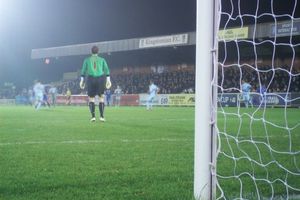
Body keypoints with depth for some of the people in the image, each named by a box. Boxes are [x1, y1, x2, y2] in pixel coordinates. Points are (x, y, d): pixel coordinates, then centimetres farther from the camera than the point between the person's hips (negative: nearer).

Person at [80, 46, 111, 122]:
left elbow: (83, 70, 4)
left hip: (90, 79, 0)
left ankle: (93, 116, -4)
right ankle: (102, 116, -2)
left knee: (91, 98, 8)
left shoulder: (87, 60, 9)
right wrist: (108, 80, 2)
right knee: (101, 98, 8)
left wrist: (82, 81, 4)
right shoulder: (102, 60, 10)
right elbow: (106, 70, 2)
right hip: (100, 79, 0)